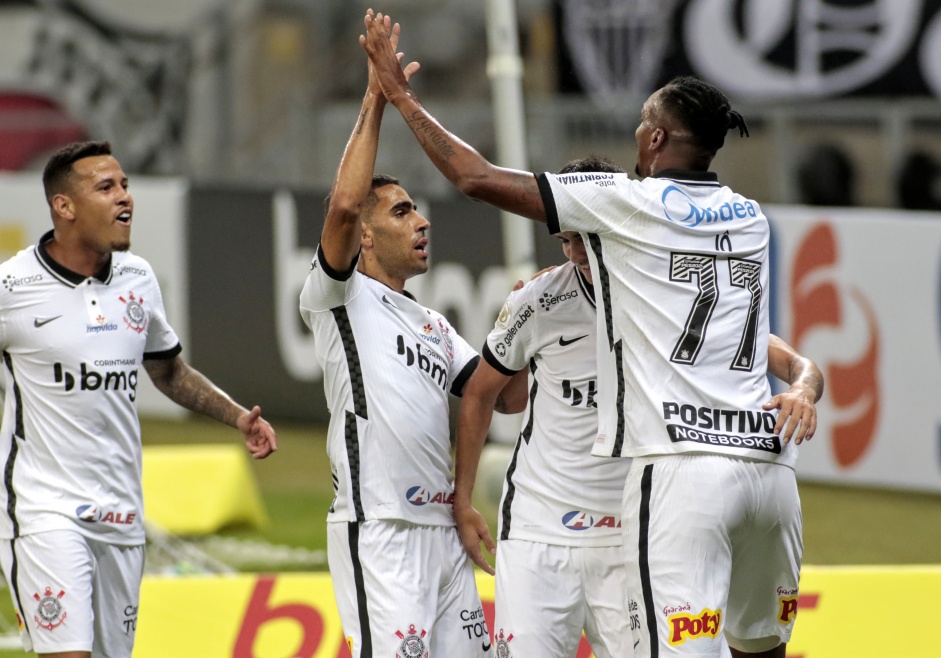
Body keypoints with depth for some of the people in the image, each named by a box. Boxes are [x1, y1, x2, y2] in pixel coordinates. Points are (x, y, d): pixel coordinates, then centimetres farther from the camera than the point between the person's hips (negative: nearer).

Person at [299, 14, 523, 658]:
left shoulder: (435, 326, 24)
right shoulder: (339, 298, 1)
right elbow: (344, 205, -17)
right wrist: (375, 104, -13)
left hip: (443, 526, 8)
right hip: (377, 527, -8)